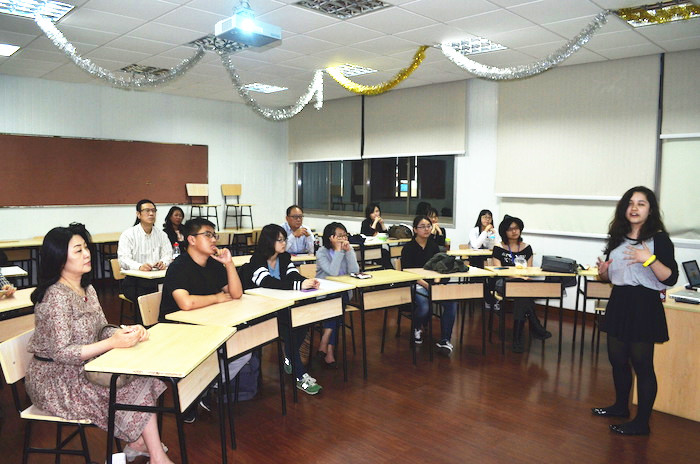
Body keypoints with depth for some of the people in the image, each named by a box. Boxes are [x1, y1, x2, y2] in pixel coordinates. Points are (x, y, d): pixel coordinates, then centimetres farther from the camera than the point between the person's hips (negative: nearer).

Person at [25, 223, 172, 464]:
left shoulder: (87, 289, 6)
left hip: (83, 369, 8)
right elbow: (61, 353, -25)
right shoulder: (56, 297, -22)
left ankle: (138, 443, 0)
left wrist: (127, 332, -14)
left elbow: (102, 329, 7)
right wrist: (113, 342, -29)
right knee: (135, 389, -15)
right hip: (56, 382, -8)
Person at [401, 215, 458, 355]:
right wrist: (425, 284, -19)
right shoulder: (408, 248, -3)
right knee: (424, 306, -33)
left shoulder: (433, 245, 14)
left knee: (451, 301, -25)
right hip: (415, 285, -4)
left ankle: (444, 341, -18)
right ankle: (417, 328, 4)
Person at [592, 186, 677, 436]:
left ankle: (641, 422, 11)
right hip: (618, 303, 7)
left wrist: (650, 259, -29)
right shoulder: (617, 238, 10)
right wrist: (603, 272, -4)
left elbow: (671, 278, -15)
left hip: (644, 305, -6)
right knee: (617, 359, 15)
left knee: (642, 364, 0)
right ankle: (621, 406, 34)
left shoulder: (659, 239, -7)